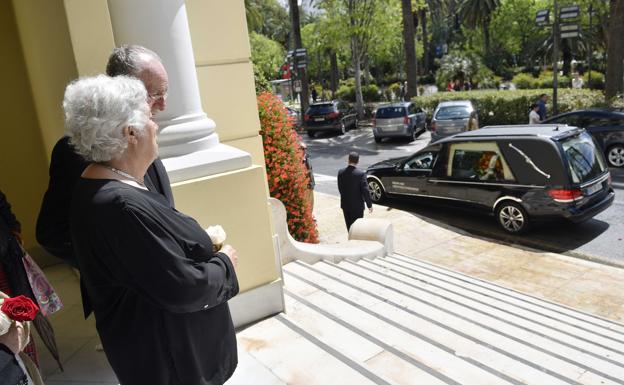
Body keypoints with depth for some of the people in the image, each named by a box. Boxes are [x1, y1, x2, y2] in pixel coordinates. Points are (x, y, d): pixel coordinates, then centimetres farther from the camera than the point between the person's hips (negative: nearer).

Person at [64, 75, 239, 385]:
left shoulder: (98, 185, -1)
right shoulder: (122, 206, -34)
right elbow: (184, 289, -30)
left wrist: (204, 244, -2)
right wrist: (224, 262, -13)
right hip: (168, 355, -8)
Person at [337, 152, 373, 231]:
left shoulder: (341, 172, -7)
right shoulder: (361, 174, -19)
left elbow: (340, 188, 2)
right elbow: (365, 190, -17)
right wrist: (369, 205, -7)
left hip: (345, 204, 4)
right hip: (357, 205, -4)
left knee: (349, 225, 17)